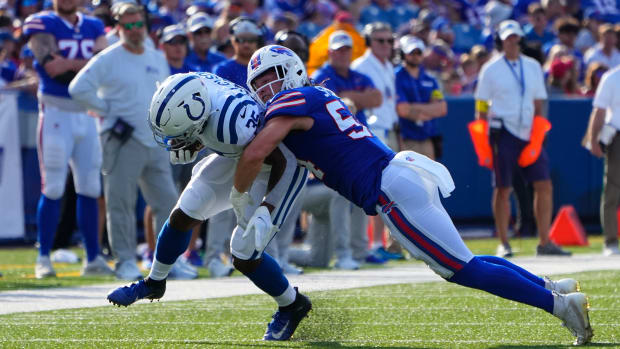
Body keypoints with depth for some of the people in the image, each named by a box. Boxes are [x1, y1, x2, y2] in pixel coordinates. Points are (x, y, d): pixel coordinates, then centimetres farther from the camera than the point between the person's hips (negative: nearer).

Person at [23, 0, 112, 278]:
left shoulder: (93, 27, 12)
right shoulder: (42, 24, -3)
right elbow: (52, 67, -17)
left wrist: (70, 64, -16)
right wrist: (87, 66, -9)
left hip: (87, 115, 5)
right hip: (56, 113, -5)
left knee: (90, 189, 6)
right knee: (53, 189, -5)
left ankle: (93, 258, 12)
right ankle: (43, 259, 2)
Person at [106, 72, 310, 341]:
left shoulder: (232, 127, -43)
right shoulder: (194, 86, -23)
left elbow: (279, 162, -28)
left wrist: (266, 211, -32)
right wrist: (192, 147, -16)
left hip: (280, 166, -7)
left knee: (244, 258, -5)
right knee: (182, 216, 9)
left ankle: (292, 306, 21)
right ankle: (154, 283, 32)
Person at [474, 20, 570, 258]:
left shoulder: (533, 67, 12)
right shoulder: (491, 69, 0)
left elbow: (538, 104, 15)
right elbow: (481, 107, 1)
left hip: (529, 134, 4)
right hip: (504, 134, -4)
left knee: (544, 186, -3)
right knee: (503, 189, -3)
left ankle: (545, 242, 1)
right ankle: (503, 244, 4)